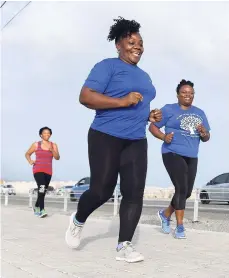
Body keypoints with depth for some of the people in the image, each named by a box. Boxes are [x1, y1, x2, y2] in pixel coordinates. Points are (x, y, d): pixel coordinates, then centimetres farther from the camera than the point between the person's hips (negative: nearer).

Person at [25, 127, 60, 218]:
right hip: (38, 170, -3)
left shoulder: (53, 145, 7)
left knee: (43, 191, 10)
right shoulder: (36, 145, 3)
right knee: (41, 188, -24)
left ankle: (36, 207, 34)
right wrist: (30, 161, -5)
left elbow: (57, 158, -1)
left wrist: (52, 150, -17)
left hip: (48, 171, 4)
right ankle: (41, 210, -28)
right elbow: (27, 154, 14)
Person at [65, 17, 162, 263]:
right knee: (102, 190, -4)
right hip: (106, 137, -7)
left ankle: (124, 246, -2)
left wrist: (149, 115, 10)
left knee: (134, 191, -5)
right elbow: (85, 96, -14)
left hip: (136, 141, 7)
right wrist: (122, 101, -21)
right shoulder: (108, 66, -3)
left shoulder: (144, 76, 22)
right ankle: (78, 221, 26)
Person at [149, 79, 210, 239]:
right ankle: (180, 227, -5)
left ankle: (165, 214, 33)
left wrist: (204, 133, -7)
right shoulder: (169, 110, 1)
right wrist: (164, 137, -18)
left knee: (187, 192, 10)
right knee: (181, 188, -16)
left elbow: (206, 138, 17)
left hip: (192, 157, 6)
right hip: (173, 154, -6)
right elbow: (152, 126, 0)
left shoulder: (199, 113, 15)